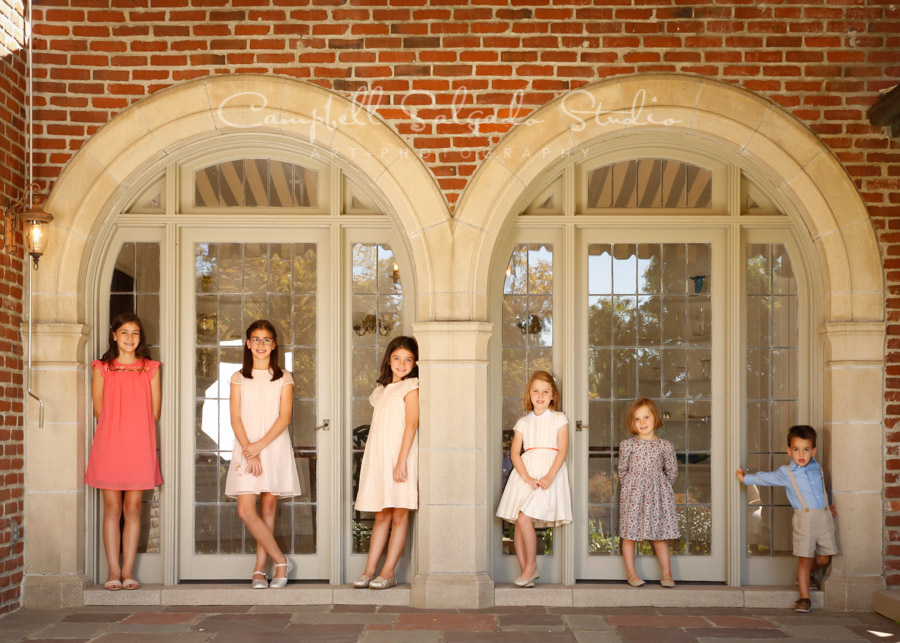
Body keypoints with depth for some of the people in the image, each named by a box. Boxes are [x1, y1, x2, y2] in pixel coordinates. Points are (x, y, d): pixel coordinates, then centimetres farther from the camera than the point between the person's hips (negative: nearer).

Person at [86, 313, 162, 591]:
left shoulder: (151, 369, 8)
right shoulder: (102, 369, 6)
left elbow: (154, 412, 8)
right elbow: (99, 410, 7)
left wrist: (134, 431, 9)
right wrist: (116, 430, 9)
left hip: (140, 447, 1)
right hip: (108, 447, 0)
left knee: (133, 508, 2)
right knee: (111, 508, 0)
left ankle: (128, 571, 6)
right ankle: (113, 571, 5)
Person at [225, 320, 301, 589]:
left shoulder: (283, 378, 7)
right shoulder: (239, 378, 9)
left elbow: (284, 418, -3)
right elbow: (236, 419, 1)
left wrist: (260, 445, -14)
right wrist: (249, 451, -11)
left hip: (274, 448, -1)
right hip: (246, 449, 1)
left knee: (267, 509, 1)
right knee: (246, 511, -10)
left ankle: (260, 569, 10)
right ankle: (281, 560, 1)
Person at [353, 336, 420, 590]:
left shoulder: (411, 387, -4)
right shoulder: (382, 389, 18)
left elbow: (411, 425, -13)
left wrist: (401, 461, -20)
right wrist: (370, 456, 14)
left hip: (399, 457, -6)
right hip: (377, 458, 6)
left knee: (399, 515, -2)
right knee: (381, 516, 8)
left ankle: (388, 572, 1)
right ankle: (369, 571, 8)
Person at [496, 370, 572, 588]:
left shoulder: (559, 419, 6)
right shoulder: (523, 422, 14)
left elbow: (562, 450, -3)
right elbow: (514, 452, 4)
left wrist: (550, 476, -16)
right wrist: (526, 477, -11)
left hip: (549, 472, -4)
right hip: (525, 473, 4)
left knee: (524, 519, -16)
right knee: (518, 524, 0)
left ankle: (531, 566, -1)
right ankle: (525, 571, 10)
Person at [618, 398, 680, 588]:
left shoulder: (665, 446, 1)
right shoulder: (627, 445, -1)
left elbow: (672, 472, 9)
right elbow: (622, 470, 8)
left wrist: (658, 485, 6)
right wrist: (630, 486, 4)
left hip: (657, 494, 0)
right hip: (633, 494, 0)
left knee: (660, 535, 6)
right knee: (629, 534, 2)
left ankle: (667, 574, 11)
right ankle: (631, 573, 12)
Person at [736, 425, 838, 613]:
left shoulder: (816, 468, 10)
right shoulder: (786, 473, -1)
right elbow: (766, 478, 12)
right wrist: (746, 478, 19)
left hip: (824, 517, 4)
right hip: (805, 518, -4)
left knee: (824, 558, 7)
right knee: (804, 559, -3)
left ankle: (810, 571, 41)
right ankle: (804, 598, 6)